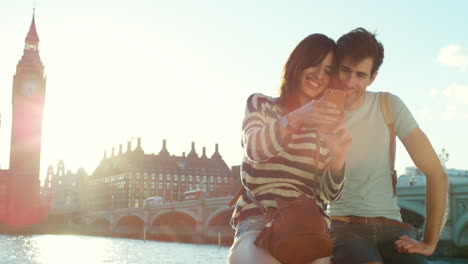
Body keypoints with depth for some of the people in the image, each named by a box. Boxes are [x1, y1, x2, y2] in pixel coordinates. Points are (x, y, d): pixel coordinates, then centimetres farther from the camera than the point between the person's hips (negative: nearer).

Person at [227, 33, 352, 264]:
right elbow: (254, 149, -8)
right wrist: (296, 119, -25)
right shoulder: (260, 105, 15)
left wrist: (337, 158, -13)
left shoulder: (324, 127, 19)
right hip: (258, 221, -3)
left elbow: (329, 195, 8)